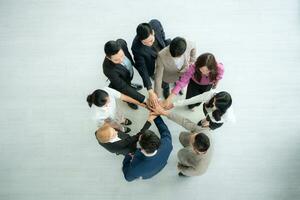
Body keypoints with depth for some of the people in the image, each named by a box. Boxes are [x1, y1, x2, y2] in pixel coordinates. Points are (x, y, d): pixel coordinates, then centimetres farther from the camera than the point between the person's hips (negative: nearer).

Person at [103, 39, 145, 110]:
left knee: (128, 82, 37)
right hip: (121, 82, -4)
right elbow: (123, 87, -39)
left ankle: (130, 85, 70)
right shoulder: (108, 69, -48)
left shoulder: (121, 43, -35)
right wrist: (143, 99, -43)